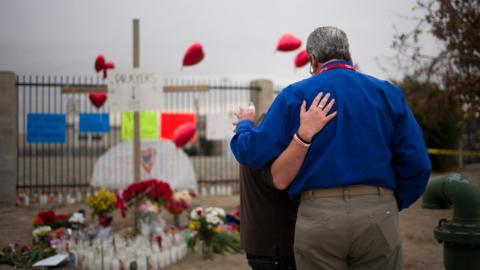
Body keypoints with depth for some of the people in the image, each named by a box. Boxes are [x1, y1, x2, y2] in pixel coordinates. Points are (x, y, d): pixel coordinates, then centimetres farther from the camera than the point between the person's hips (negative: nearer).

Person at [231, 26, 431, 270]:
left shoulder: (294, 95, 4)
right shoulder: (387, 93, 8)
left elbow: (252, 154, -1)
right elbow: (417, 164, 3)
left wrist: (243, 125, 20)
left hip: (318, 216, 0)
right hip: (377, 216, 1)